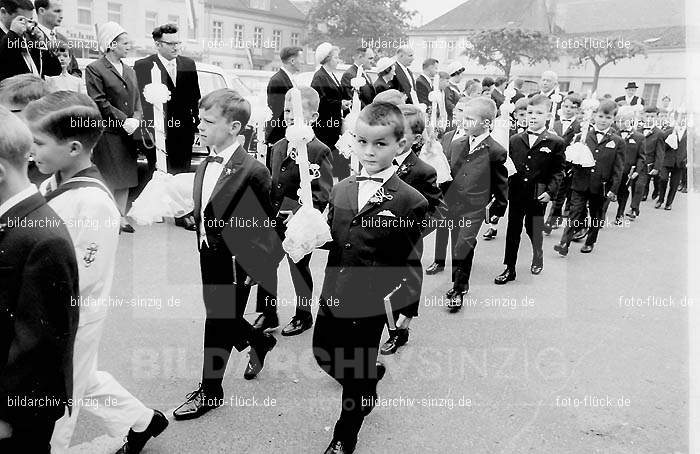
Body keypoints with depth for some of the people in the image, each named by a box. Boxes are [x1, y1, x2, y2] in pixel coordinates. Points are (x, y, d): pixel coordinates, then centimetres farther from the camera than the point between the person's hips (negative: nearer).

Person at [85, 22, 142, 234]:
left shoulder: (130, 71, 17)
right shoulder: (95, 69, -5)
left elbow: (137, 100, 15)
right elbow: (100, 102, -12)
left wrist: (135, 120, -3)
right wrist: (123, 120, -15)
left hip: (128, 133, 7)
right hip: (107, 133, -6)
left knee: (125, 177, 9)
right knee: (108, 179, -3)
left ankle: (121, 217, 17)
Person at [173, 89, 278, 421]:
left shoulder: (252, 171, -19)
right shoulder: (203, 168, 5)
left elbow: (266, 224, -16)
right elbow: (201, 216, 11)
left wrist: (256, 267, -13)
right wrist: (201, 252, 10)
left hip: (235, 263, -7)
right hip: (209, 259, 7)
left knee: (219, 323, 5)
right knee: (221, 319, 19)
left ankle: (210, 391, 24)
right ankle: (259, 343, 48)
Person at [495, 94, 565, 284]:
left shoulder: (556, 143, -3)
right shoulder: (515, 140, 6)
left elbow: (557, 171, -2)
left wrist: (550, 191, -12)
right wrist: (505, 188, -2)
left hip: (538, 196, -2)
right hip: (516, 194, 3)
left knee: (534, 230, 11)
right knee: (512, 231, 7)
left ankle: (538, 258, 39)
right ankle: (509, 269, 15)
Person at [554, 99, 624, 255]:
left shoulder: (617, 142, 0)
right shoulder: (583, 135, 3)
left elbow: (618, 169, -1)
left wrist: (613, 189, -6)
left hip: (600, 186, 0)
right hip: (580, 183, 0)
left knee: (596, 216, 13)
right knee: (575, 213, -3)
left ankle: (590, 242, 29)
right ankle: (564, 243, -4)